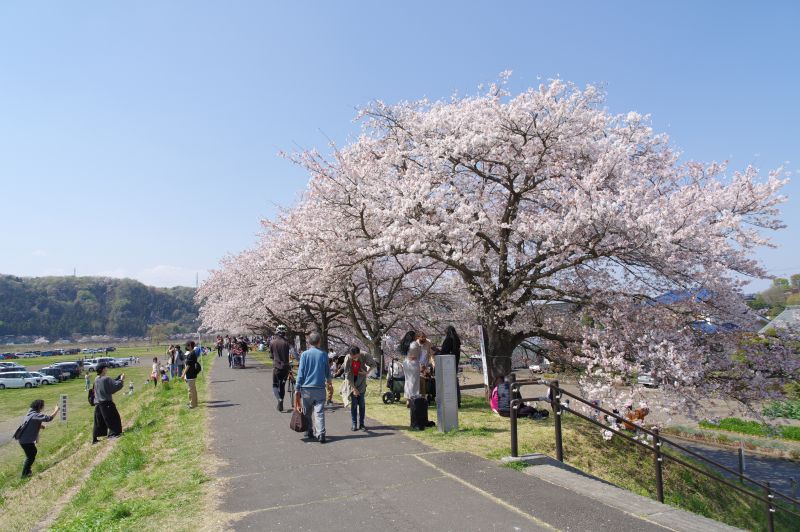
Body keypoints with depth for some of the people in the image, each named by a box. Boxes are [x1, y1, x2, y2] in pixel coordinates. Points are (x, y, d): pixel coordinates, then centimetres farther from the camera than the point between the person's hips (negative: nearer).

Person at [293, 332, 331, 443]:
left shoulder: (305, 354, -3)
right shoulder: (323, 354, 0)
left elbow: (300, 372, -5)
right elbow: (327, 370, 12)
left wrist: (297, 389, -1)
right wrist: (328, 380, 34)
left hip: (306, 388, 0)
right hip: (320, 388, 0)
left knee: (307, 412, 16)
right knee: (319, 412, -1)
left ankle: (310, 432, 26)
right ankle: (321, 434, -9)